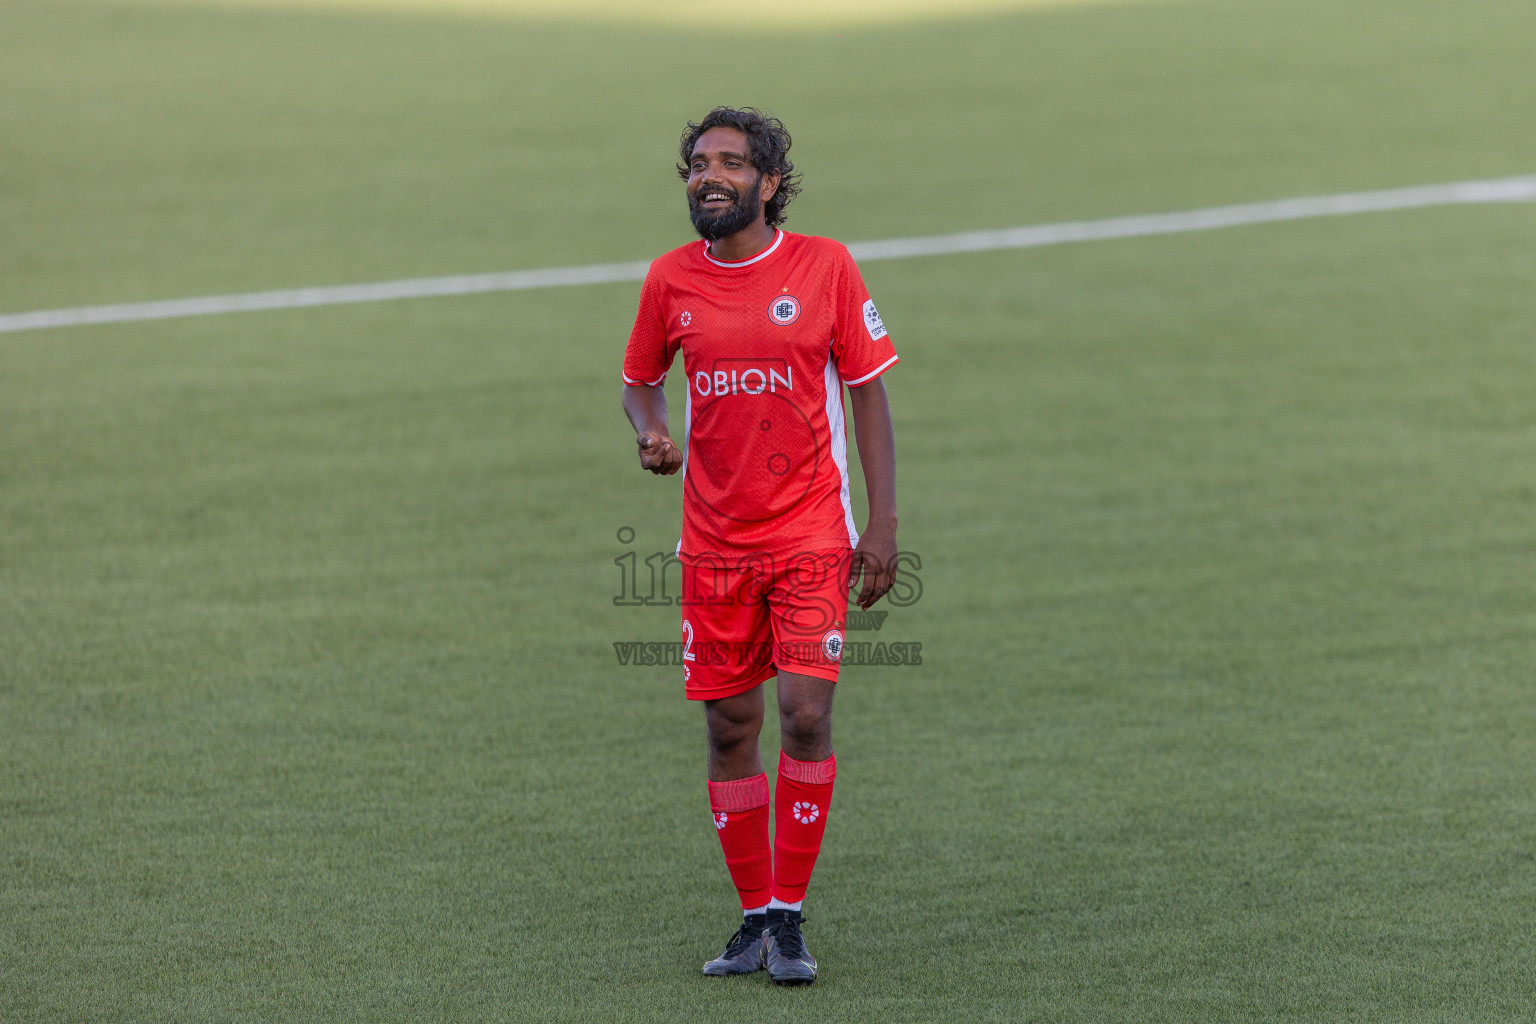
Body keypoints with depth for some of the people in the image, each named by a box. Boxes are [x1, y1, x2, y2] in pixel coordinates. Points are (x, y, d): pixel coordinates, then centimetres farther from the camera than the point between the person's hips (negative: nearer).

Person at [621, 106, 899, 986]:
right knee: (730, 728, 4)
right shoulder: (672, 279, 3)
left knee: (806, 714, -12)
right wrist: (652, 434, -6)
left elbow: (869, 393, 1)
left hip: (811, 533, -2)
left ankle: (790, 916, -1)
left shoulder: (825, 267, -3)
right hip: (714, 541, 3)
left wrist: (883, 522, -4)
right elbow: (641, 379, 18)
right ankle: (754, 917, 17)